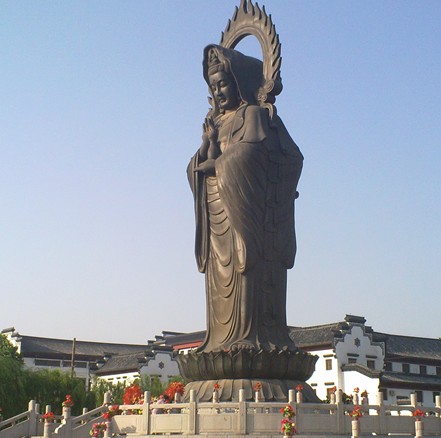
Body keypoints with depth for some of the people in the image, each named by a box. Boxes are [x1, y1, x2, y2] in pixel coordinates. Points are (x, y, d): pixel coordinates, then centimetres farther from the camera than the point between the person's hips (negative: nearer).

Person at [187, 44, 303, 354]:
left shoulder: (254, 115, 3)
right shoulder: (215, 122, 23)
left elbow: (248, 155, -17)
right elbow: (195, 169, 14)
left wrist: (215, 163, -4)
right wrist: (208, 144, -5)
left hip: (246, 209, -7)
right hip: (218, 215, 7)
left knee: (248, 270, -13)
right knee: (222, 277, 0)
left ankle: (254, 337, -16)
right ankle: (223, 340, -2)